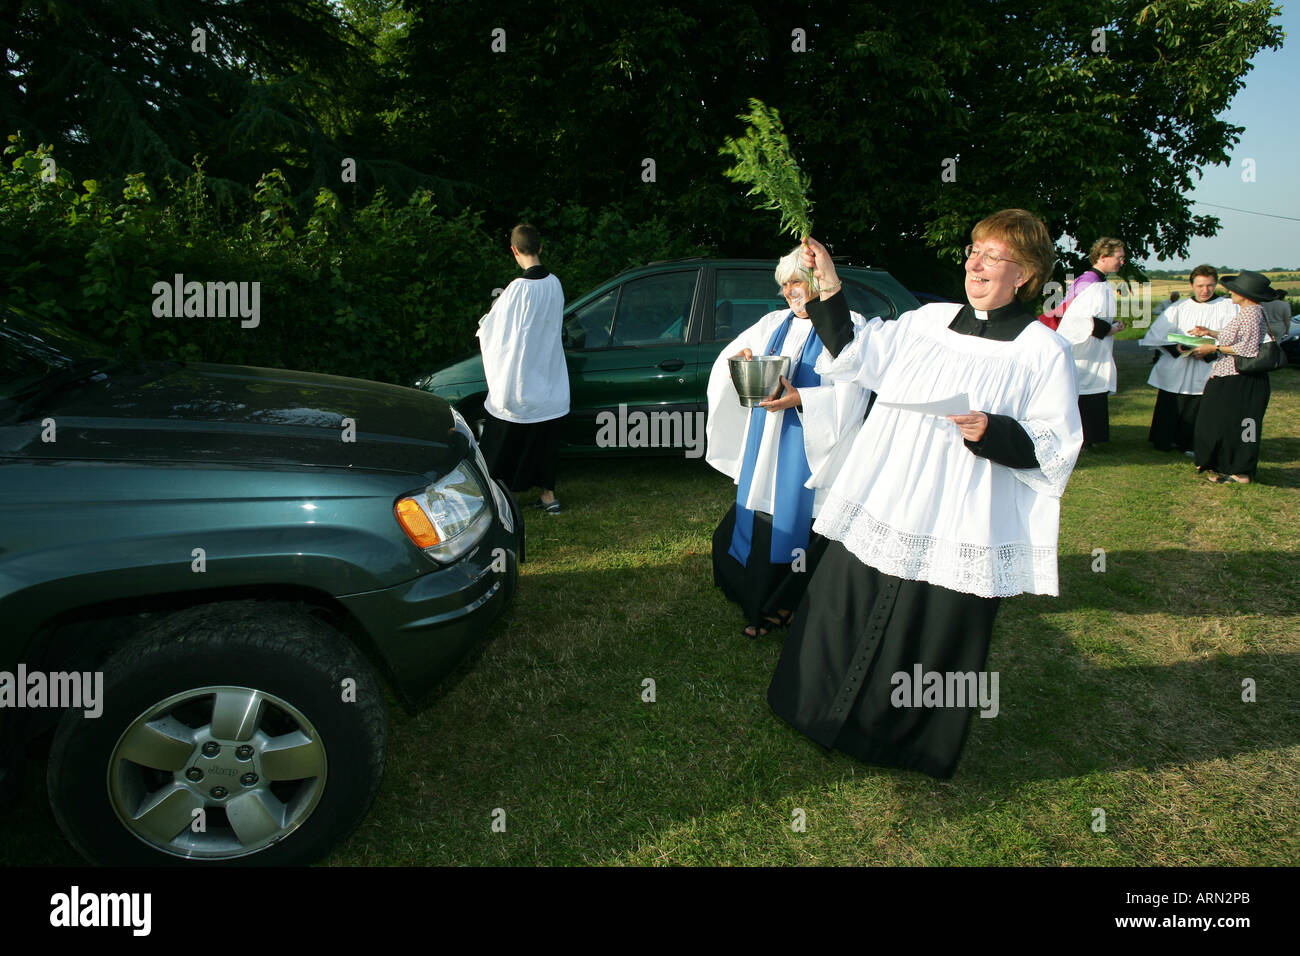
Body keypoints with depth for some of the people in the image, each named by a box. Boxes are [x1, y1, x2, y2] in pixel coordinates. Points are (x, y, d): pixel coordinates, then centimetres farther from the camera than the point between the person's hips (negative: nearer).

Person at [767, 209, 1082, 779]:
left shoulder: (1044, 352, -2)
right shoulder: (929, 321, 9)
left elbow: (1055, 450, -5)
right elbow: (855, 358, 8)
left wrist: (992, 432, -22)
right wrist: (828, 291, -1)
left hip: (958, 533, -4)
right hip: (881, 510, 4)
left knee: (934, 638, 7)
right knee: (844, 614, 12)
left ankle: (913, 744, 34)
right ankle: (835, 718, 37)